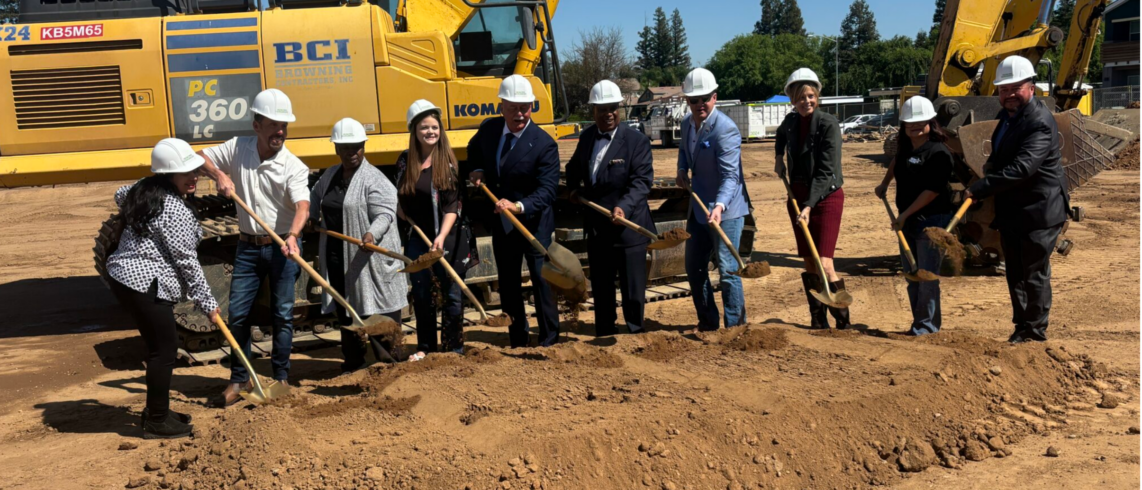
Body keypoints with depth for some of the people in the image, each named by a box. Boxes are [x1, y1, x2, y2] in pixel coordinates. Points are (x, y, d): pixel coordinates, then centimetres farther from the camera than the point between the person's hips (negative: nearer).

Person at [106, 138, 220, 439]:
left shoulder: (145, 189, 10)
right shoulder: (175, 210, -19)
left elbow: (121, 196, 35)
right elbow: (187, 262, -17)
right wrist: (207, 304, -10)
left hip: (124, 276, 10)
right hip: (145, 286, -10)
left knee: (160, 346, 18)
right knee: (164, 350, -1)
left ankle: (156, 410, 28)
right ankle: (157, 422, 8)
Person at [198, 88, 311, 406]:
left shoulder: (294, 167, -12)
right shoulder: (237, 148, -1)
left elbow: (302, 206, -26)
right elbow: (200, 157, 10)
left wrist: (292, 236, -44)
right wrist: (219, 175, -11)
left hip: (281, 247, -3)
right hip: (248, 246, 3)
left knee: (282, 314, 2)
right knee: (237, 313, 5)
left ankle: (281, 377, 16)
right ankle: (239, 379, 19)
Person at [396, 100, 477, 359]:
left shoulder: (448, 162, -8)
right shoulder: (405, 161, 3)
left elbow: (452, 205, -13)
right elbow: (399, 200, 14)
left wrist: (441, 237, -23)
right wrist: (407, 219, -4)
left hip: (448, 237, -3)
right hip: (417, 238, 3)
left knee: (451, 294, 5)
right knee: (421, 294, 11)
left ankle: (454, 346, 18)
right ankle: (425, 346, 25)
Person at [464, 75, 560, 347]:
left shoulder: (544, 145, -19)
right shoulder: (488, 129, -2)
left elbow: (546, 190, -25)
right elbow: (473, 151, 21)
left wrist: (519, 207, -40)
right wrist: (475, 170, 0)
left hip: (533, 223, -6)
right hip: (500, 222, 6)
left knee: (541, 280, -1)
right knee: (508, 283, 13)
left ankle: (549, 339, 11)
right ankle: (517, 340, 24)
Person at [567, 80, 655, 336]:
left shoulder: (637, 141, -11)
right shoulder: (586, 137, 8)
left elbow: (642, 180, -19)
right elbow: (574, 168, 24)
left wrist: (623, 207, -33)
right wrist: (574, 189, 6)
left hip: (628, 227, -5)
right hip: (596, 228, 6)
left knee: (633, 289, 3)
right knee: (601, 288, 16)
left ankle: (635, 333, 19)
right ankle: (604, 334, 30)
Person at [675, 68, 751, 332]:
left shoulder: (725, 129, -20)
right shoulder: (687, 124, 4)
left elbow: (730, 175, -27)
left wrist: (720, 205, -41)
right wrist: (682, 169, 8)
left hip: (725, 210, -8)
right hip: (698, 208, 8)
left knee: (727, 269, -6)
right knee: (694, 268, 14)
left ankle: (735, 327, 8)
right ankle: (707, 322, 28)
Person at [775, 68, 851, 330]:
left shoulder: (828, 124, -14)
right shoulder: (791, 121, 4)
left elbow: (826, 171, -20)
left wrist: (809, 206, -25)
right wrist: (780, 157, 18)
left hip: (826, 197, -6)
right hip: (797, 197, 6)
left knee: (824, 264, -13)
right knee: (809, 264, 9)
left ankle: (844, 324, -1)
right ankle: (818, 322, 19)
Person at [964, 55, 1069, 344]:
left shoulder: (1040, 123, -21)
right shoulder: (1007, 115, 9)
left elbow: (1021, 168, -32)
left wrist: (979, 189, -33)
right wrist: (993, 163, 4)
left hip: (1038, 211, -9)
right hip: (1010, 210, 9)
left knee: (1035, 274, 2)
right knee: (1015, 274, 16)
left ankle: (1035, 331, 15)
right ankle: (1022, 326, 28)